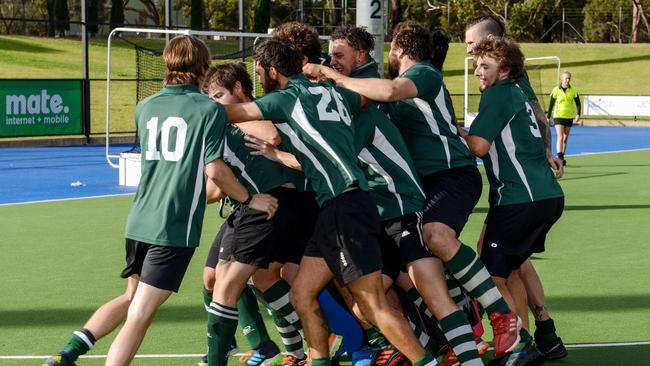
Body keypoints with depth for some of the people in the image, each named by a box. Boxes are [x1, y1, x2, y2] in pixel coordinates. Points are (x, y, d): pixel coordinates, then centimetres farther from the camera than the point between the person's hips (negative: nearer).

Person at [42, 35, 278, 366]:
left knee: (131, 298, 24)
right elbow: (214, 169, -10)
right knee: (139, 316, -6)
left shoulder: (145, 108, 12)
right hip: (175, 228, -6)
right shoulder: (210, 109, -5)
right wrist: (249, 200, 3)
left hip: (139, 222, 6)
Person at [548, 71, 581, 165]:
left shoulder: (573, 90, 2)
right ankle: (559, 158, -23)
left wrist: (578, 114, -11)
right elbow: (551, 104, 2)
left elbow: (577, 103, 3)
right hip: (558, 116, -3)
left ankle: (562, 157, 24)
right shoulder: (556, 90, -4)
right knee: (560, 137, -16)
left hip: (569, 117, 3)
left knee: (565, 138, 11)